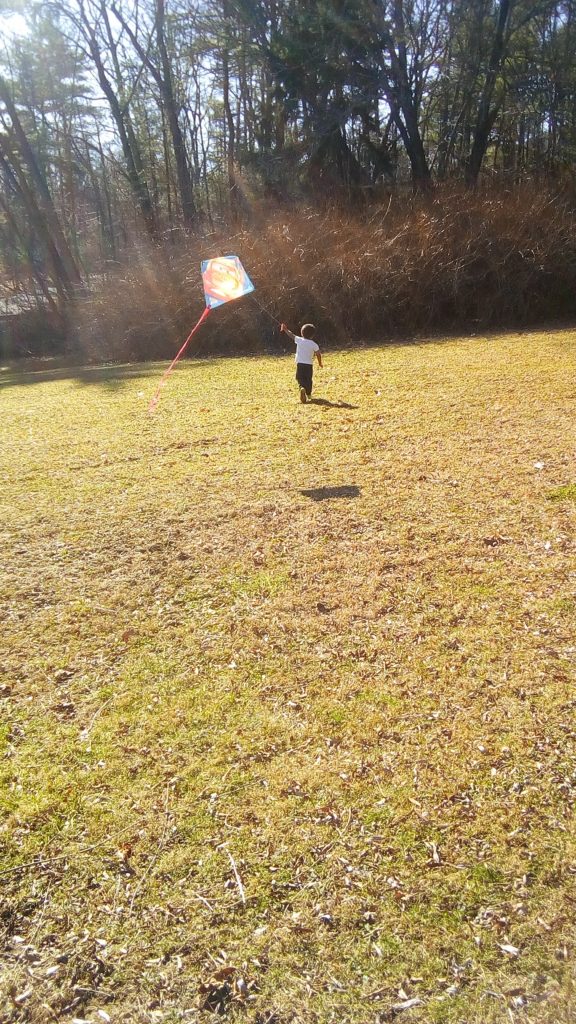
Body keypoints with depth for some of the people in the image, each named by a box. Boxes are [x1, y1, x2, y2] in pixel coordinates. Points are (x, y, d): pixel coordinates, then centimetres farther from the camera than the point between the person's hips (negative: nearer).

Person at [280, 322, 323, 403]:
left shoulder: (299, 340, -4)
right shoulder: (313, 344, -5)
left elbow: (291, 335, 10)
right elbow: (318, 354, -6)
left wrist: (285, 329, 26)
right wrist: (320, 363, 11)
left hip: (300, 364, 0)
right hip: (309, 365, 0)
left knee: (300, 378, 3)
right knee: (308, 380, 17)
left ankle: (302, 388, -27)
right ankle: (308, 394, 23)